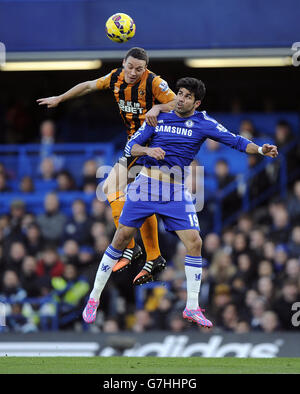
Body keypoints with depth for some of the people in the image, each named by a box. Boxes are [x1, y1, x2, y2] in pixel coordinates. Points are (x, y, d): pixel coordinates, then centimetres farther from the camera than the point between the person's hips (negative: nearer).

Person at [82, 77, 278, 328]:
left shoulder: (203, 123, 1)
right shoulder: (159, 117, 4)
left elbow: (235, 141, -7)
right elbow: (130, 146, 5)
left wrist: (260, 149, -24)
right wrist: (148, 150, -16)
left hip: (177, 190, 0)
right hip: (146, 184, 0)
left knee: (194, 241, -12)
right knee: (122, 238, -1)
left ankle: (192, 307, 0)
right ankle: (94, 298, 11)